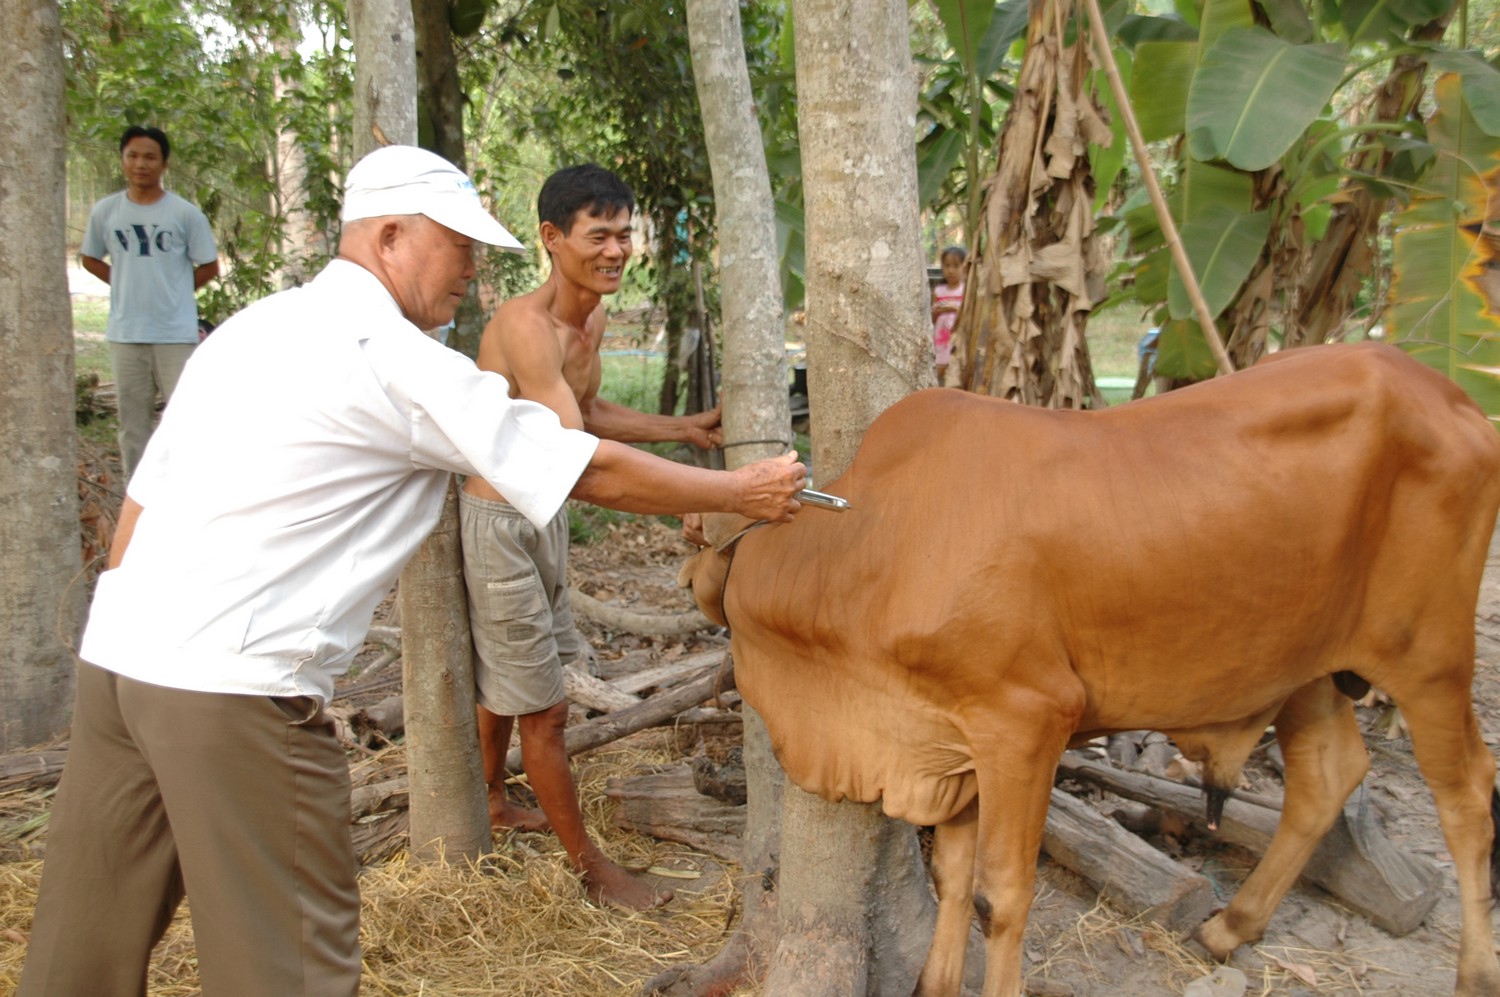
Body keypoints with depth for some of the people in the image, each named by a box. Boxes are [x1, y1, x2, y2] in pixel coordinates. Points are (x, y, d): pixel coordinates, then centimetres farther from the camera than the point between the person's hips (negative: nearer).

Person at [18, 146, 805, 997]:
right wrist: (743, 492, 4)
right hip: (234, 685, -9)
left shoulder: (248, 328, 15)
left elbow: (145, 494, 17)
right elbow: (592, 473, -7)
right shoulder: (400, 362, -9)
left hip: (113, 659, 9)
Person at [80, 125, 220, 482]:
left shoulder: (185, 213, -4)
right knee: (132, 422, 10)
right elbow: (89, 258, 17)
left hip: (177, 334, -3)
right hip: (125, 334, 3)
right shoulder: (105, 211, 4)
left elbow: (209, 267, 2)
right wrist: (128, 285, 6)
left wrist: (171, 289, 2)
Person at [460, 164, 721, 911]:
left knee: (502, 678, 26)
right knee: (543, 709, 3)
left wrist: (684, 428, 8)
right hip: (496, 521, -9)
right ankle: (588, 863, 18)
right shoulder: (525, 326, -27)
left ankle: (493, 803, 47)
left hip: (541, 515, 9)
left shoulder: (592, 318, 3)